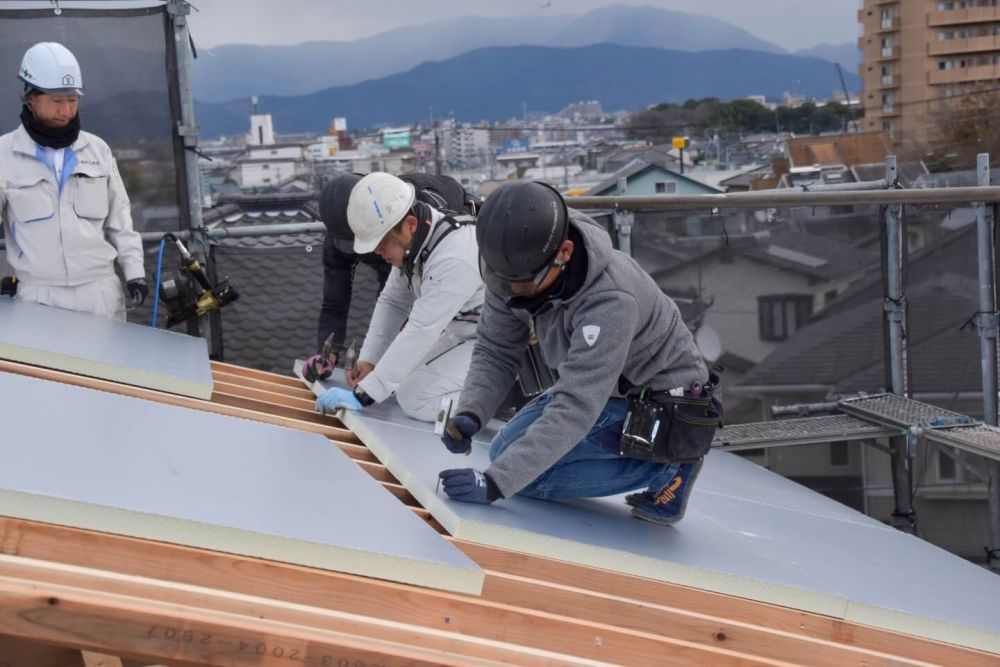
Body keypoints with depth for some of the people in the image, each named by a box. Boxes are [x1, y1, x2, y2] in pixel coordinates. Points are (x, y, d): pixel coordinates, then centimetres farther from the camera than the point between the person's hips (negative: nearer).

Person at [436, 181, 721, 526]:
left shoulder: (610, 301, -38)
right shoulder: (515, 269, -16)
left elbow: (575, 408, -40)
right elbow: (495, 351, -5)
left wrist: (493, 482, -43)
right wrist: (469, 414, -25)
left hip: (663, 409, -9)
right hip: (597, 386, 9)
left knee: (525, 474, -17)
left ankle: (665, 466, -5)